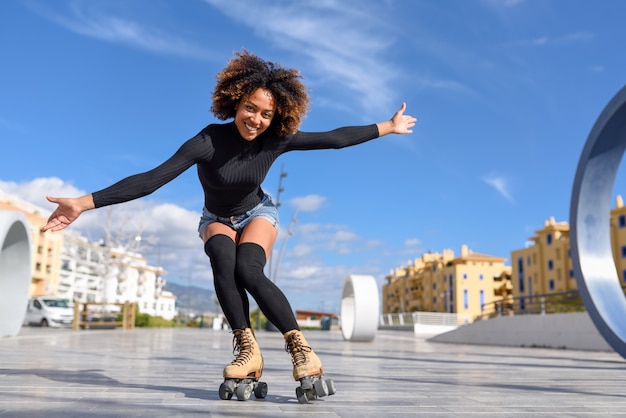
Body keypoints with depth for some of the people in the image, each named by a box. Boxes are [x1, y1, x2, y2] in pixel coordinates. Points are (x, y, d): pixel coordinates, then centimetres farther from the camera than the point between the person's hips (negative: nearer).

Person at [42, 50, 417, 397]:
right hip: (218, 220, 0)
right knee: (222, 257, -35)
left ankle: (301, 348, -29)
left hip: (257, 214, 0)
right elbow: (153, 179, -36)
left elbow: (334, 138, -12)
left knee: (249, 271, -31)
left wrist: (388, 127, -5)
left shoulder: (276, 140, -22)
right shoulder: (209, 141, -30)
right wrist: (85, 203, -44)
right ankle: (248, 349, -29)